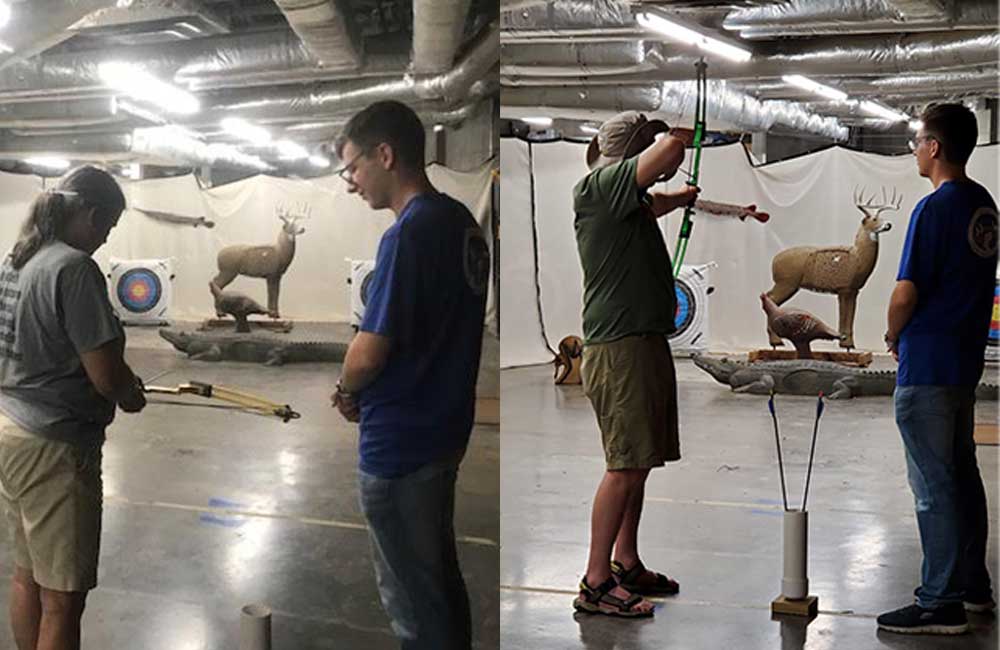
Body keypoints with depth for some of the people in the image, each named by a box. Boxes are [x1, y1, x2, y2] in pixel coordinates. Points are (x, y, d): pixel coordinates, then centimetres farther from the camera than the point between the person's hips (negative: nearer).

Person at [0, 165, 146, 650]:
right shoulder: (73, 267, -20)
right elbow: (106, 376, -22)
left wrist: (118, 380, 14)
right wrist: (131, 396, 0)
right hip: (53, 445, -9)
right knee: (62, 597, 0)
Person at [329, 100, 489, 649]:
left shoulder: (409, 234, -21)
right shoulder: (462, 223, 6)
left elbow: (369, 354, -21)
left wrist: (347, 390, 0)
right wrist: (366, 390, 6)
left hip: (398, 444, -9)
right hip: (443, 429, 9)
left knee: (412, 598, 5)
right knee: (442, 578, 20)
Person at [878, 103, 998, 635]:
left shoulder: (935, 207, -17)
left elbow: (906, 294, -20)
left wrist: (894, 337, -1)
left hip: (926, 366, -9)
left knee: (933, 483, -4)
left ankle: (941, 603, 0)